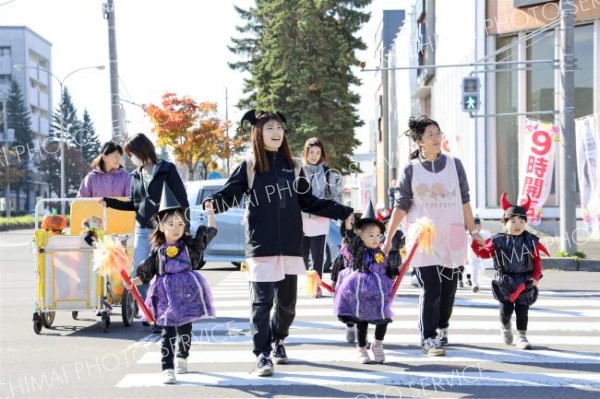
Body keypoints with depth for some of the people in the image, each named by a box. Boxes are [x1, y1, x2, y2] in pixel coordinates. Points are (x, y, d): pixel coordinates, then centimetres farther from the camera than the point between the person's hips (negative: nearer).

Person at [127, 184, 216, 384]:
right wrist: (134, 281, -6)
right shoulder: (158, 250, 3)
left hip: (188, 292, 1)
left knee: (185, 328, 13)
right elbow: (146, 272, 7)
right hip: (166, 294, -1)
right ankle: (167, 369, -5)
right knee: (168, 332, -4)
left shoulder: (190, 244, 3)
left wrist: (211, 214, -3)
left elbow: (210, 232, 4)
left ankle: (182, 359, 35)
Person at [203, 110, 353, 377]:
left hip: (290, 245, 4)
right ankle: (262, 355, -3)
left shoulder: (293, 166, 12)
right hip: (261, 245, -4)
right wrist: (213, 203, -28)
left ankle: (278, 341, 33)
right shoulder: (249, 167, 1)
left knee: (287, 302, 10)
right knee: (262, 302, -7)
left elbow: (308, 202, 18)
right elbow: (229, 194, -6)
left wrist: (343, 213, 17)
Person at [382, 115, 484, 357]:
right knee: (430, 288, -9)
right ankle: (428, 339, -3)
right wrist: (388, 238, -1)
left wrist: (473, 231, 7)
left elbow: (464, 201, 9)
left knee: (448, 287, 7)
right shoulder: (411, 169, 2)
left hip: (451, 237, 2)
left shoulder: (454, 165, 6)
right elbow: (401, 206, 3)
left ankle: (442, 328, 28)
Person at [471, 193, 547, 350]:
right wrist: (474, 243, -10)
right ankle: (505, 327, 37)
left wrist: (536, 277, -7)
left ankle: (521, 336, 13)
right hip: (505, 282, 0)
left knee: (522, 311, 2)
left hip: (525, 283, 0)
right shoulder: (498, 241, -6)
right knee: (505, 310, 7)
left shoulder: (531, 241, -4)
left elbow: (537, 260, 2)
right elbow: (484, 253, 4)